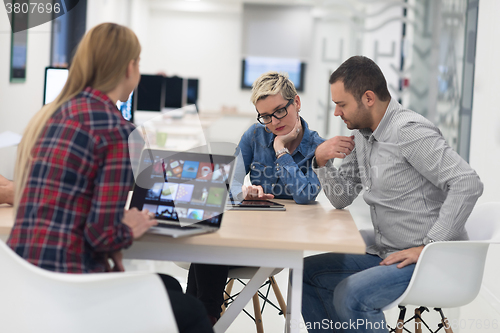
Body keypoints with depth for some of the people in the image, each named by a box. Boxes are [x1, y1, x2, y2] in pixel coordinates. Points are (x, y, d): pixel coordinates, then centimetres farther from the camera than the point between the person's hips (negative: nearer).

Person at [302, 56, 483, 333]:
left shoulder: (409, 131, -19)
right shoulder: (361, 135, 9)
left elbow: (468, 184, -27)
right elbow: (341, 199, 15)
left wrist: (429, 247, -25)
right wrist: (321, 160, -3)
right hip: (386, 255, 9)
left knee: (350, 295, -27)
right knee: (307, 272, 7)